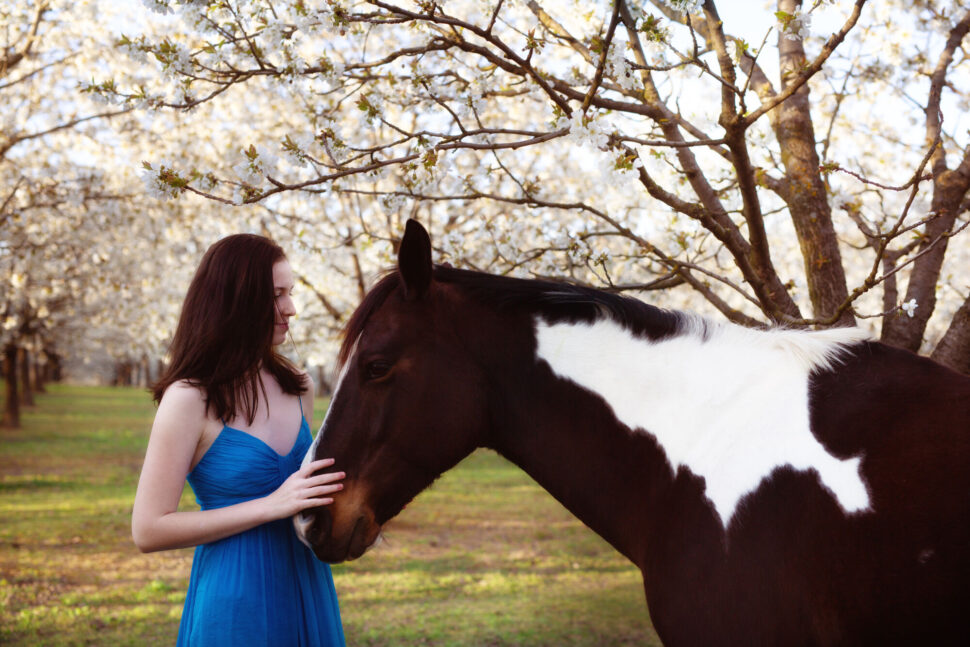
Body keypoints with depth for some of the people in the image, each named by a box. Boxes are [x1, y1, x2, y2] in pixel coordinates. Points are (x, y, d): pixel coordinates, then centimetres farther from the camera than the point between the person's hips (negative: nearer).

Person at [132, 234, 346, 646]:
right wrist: (272, 506, -21)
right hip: (236, 604, -6)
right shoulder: (190, 399, -13)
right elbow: (147, 530, -17)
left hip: (308, 592, 6)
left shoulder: (297, 387, 5)